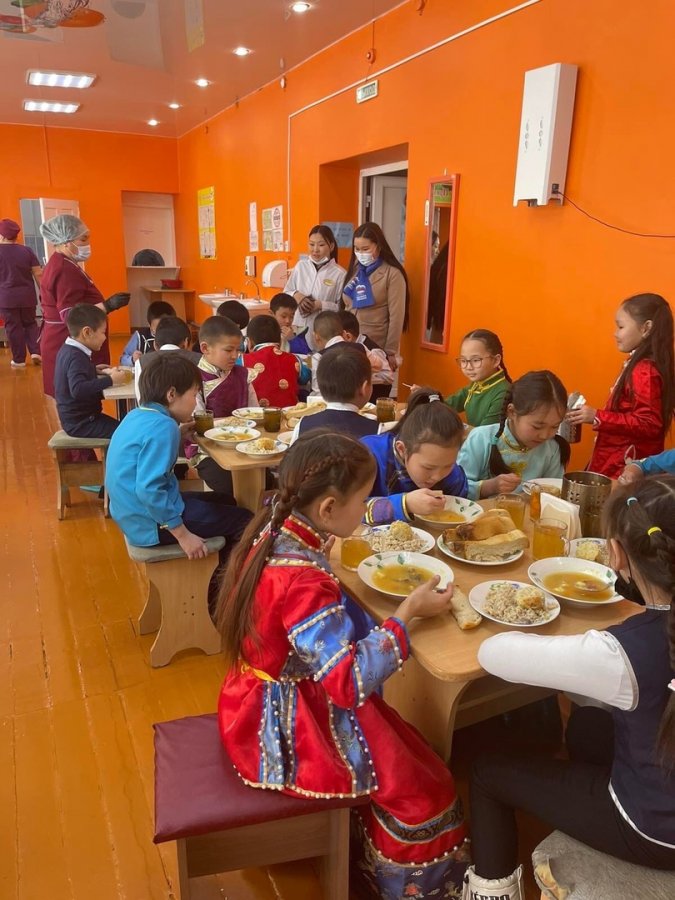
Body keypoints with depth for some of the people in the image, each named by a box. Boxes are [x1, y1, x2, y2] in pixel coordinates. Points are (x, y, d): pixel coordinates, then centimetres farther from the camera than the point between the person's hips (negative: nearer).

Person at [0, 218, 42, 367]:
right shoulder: (27, 250, 1)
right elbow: (38, 274, 0)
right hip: (27, 296, 2)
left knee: (13, 327, 4)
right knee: (30, 324, 16)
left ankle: (19, 360, 9)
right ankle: (36, 352, 2)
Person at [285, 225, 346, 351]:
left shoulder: (339, 273, -5)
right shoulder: (300, 266, 7)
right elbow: (286, 293, 13)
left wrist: (321, 305, -17)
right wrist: (295, 295, -8)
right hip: (298, 328, 3)